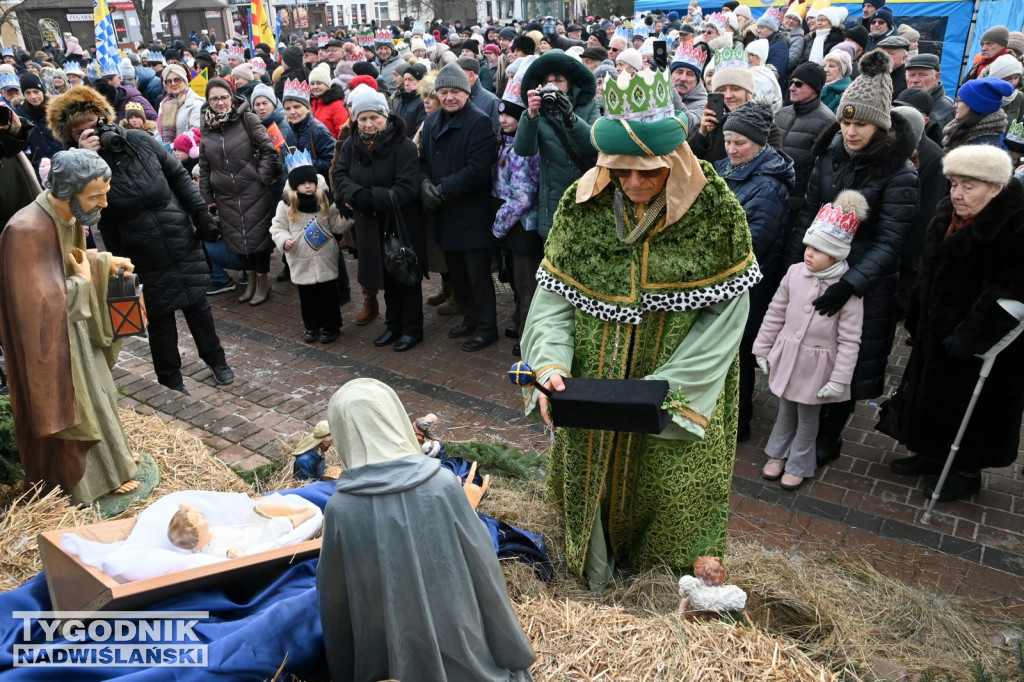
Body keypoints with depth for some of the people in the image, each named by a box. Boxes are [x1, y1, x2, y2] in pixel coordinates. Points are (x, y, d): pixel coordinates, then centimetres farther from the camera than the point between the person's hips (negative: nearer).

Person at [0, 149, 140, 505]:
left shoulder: (70, 215, -4)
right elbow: (38, 303, -30)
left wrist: (106, 261, 1)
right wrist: (84, 281, -17)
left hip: (76, 327, 9)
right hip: (51, 339, -9)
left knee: (95, 392, 23)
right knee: (72, 406, 8)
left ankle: (111, 455, 44)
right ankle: (96, 478, 27)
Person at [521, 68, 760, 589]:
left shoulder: (715, 211, -14)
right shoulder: (582, 205, -7)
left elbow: (726, 313, -12)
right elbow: (554, 297, -6)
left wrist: (663, 390, -21)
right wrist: (551, 367, -23)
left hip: (680, 400, -2)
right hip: (589, 396, 2)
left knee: (666, 497, 13)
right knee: (592, 479, 18)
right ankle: (594, 572, 47)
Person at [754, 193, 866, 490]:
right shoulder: (795, 273, -7)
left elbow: (850, 339, -16)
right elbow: (775, 314, 3)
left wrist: (839, 380, -16)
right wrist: (763, 349, 7)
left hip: (817, 365, -3)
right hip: (787, 357, 3)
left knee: (807, 419, 15)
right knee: (785, 412, 21)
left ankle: (799, 465, 34)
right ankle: (777, 454, 40)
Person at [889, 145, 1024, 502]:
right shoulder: (948, 215, 4)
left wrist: (969, 337, -26)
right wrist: (917, 321, 14)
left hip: (981, 347, -8)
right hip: (936, 333, 8)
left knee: (969, 407, 7)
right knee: (927, 394, 20)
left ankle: (967, 471, 28)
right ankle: (931, 453, 40)